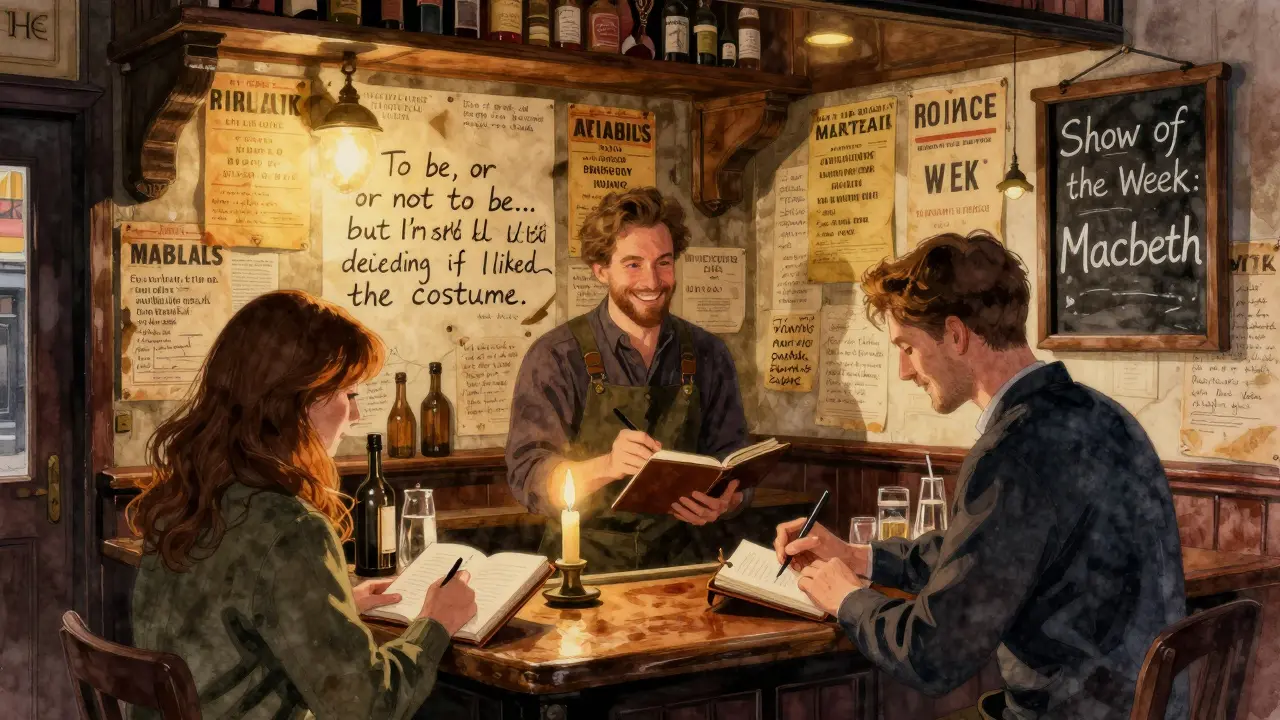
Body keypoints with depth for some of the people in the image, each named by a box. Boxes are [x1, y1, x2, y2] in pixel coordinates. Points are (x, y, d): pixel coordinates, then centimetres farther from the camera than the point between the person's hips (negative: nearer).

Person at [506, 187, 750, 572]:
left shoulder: (708, 355, 8)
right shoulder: (555, 356, -2)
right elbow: (526, 475, -8)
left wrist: (723, 503, -12)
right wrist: (605, 466, -27)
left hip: (682, 559, 3)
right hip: (583, 564, -3)